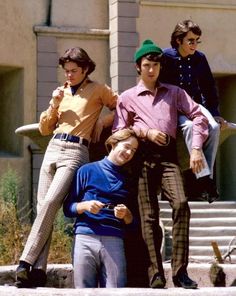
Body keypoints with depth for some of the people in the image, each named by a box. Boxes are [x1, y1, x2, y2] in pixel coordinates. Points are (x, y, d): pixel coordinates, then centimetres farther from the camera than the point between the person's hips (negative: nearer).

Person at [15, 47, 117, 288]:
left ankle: (26, 263, -24)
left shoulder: (98, 90, 8)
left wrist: (103, 121, 1)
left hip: (75, 152, -6)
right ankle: (38, 269, -12)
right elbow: (44, 129, 18)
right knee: (43, 206, -6)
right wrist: (54, 105, 4)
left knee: (49, 203, -22)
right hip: (53, 148, 6)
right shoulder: (61, 92, 20)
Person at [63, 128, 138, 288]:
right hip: (85, 238, -2)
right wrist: (85, 206, -11)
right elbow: (68, 209, 8)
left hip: (114, 241, 2)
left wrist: (125, 214, -5)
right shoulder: (87, 170, 10)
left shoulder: (128, 179, 18)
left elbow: (132, 221, 17)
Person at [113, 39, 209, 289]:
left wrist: (196, 148, 0)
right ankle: (156, 276, -4)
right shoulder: (127, 97, 16)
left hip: (168, 156, 0)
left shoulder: (174, 92, 19)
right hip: (143, 157, 0)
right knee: (149, 216, -4)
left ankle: (180, 271, -22)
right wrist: (145, 132, -4)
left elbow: (198, 116, 12)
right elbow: (118, 131, 10)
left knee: (181, 203, -23)